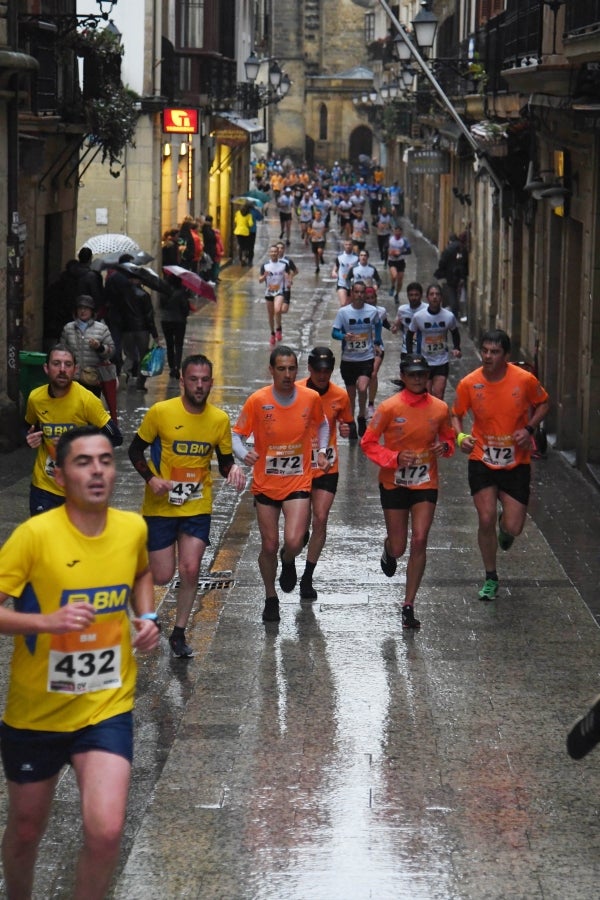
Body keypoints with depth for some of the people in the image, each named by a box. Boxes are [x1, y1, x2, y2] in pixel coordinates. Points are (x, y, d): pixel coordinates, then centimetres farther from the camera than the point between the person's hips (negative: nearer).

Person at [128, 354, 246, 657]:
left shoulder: (219, 419, -2)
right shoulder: (161, 412, -11)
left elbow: (225, 462, 8)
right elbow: (135, 450, 0)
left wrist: (233, 470, -15)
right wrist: (151, 478, -17)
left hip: (197, 507, 2)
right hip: (160, 506, -2)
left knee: (190, 570, -8)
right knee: (162, 576, -2)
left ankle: (179, 633, 12)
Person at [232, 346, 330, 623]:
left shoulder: (311, 398, -7)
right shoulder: (257, 400, -12)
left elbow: (322, 424, 15)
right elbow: (237, 434, -6)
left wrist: (322, 451, 1)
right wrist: (244, 454, -26)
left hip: (298, 483, 0)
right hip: (265, 484, 0)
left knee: (293, 542, -17)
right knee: (269, 546, 7)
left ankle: (288, 561, 22)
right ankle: (271, 598, 31)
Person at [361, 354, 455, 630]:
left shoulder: (439, 408, -4)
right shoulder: (389, 408, -12)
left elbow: (448, 437, 14)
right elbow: (368, 443, -7)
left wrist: (445, 447, -10)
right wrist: (395, 458, -22)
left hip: (426, 483, 1)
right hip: (394, 482, -1)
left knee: (419, 541, -11)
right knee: (398, 548, 4)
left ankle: (408, 606, -3)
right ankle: (388, 549, 46)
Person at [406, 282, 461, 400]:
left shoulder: (449, 316, -8)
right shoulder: (418, 316, -10)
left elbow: (455, 333, 11)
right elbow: (410, 334, 5)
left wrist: (456, 348, -6)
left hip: (442, 362, 0)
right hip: (424, 362, 0)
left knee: (438, 395, -4)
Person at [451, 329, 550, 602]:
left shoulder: (525, 380, -13)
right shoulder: (469, 384, -11)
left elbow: (543, 404, 5)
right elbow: (456, 415, 3)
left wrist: (529, 429, -12)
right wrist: (460, 436, -18)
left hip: (517, 462, 0)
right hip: (482, 460, 0)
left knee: (513, 528, -3)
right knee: (486, 520, -7)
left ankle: (506, 525, 39)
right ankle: (490, 578, 16)